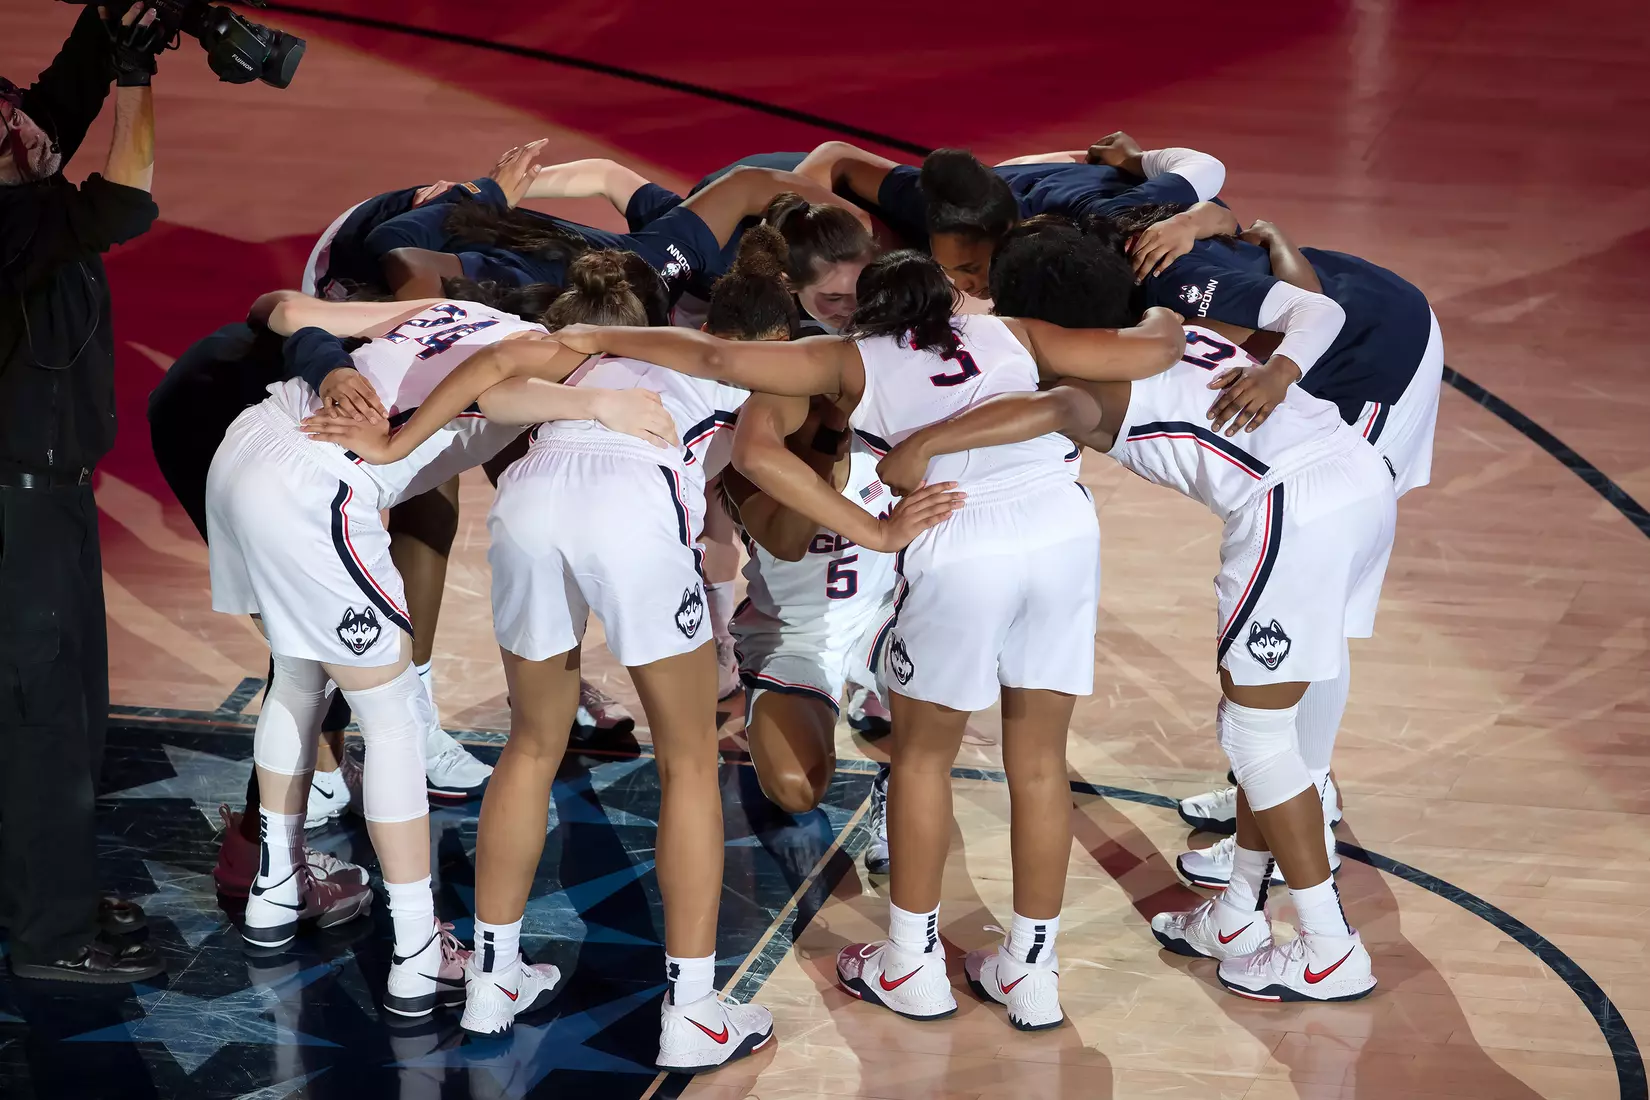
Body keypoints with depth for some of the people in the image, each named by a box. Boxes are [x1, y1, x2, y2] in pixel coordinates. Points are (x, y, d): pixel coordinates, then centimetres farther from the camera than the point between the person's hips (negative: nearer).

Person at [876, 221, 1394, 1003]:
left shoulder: (1093, 389, 1)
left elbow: (1054, 410, -21)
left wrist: (921, 445, -22)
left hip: (1293, 507, -9)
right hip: (1365, 476, 9)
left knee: (1254, 731, 4)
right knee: (1256, 715, 20)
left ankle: (1331, 954, 9)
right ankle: (1238, 919, 28)